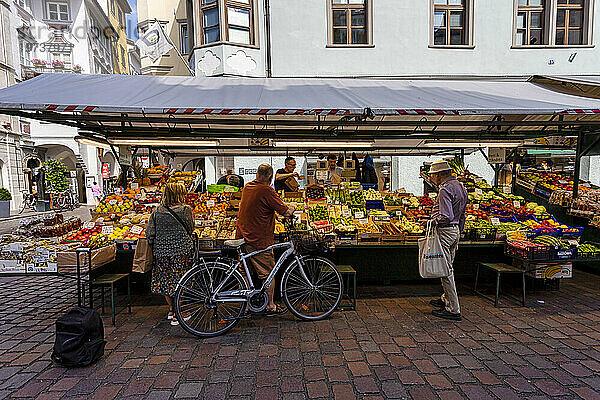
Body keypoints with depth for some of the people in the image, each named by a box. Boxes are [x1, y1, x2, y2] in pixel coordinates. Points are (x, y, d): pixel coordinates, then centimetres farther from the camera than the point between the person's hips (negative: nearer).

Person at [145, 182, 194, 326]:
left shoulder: (156, 212, 1)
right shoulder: (186, 209, -8)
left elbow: (149, 234, 1)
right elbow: (190, 229, 3)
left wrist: (155, 246, 18)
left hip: (161, 250, 4)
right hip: (181, 249, -3)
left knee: (165, 280, 18)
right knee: (179, 281, 6)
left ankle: (171, 310, 33)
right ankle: (177, 315, 12)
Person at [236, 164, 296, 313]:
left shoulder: (247, 187, 8)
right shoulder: (267, 191, -16)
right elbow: (286, 212, -18)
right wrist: (291, 208, 4)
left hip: (242, 236, 8)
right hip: (260, 240, -7)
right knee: (268, 274, 8)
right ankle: (270, 305, 20)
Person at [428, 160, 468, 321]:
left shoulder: (445, 190, -19)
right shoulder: (460, 186, 12)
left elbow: (446, 216, -28)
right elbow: (462, 215, 18)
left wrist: (433, 221, -11)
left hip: (445, 231, -10)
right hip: (455, 230, 10)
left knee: (446, 270, -3)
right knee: (448, 267, 21)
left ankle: (453, 309, 4)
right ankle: (446, 299, 35)